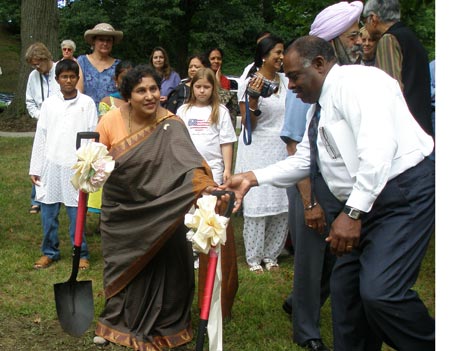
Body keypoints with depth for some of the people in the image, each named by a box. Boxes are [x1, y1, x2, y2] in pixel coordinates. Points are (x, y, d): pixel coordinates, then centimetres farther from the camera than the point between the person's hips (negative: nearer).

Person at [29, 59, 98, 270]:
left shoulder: (87, 103, 1)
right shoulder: (49, 104, 6)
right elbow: (40, 137, 7)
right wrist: (35, 168, 5)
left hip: (76, 166, -2)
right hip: (50, 165, 3)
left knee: (76, 213, 1)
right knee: (48, 212, 8)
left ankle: (81, 253, 14)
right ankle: (50, 252, 22)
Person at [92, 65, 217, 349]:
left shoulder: (170, 125, -19)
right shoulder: (111, 121, -12)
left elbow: (186, 158, -35)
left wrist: (205, 183, -54)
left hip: (158, 211, -2)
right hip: (120, 209, 2)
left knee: (158, 266, 6)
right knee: (121, 265, 16)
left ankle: (159, 326, 27)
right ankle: (116, 322, 37)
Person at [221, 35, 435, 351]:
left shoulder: (355, 82, -13)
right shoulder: (320, 105, 17)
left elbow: (378, 148, -25)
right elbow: (303, 159, 20)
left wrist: (353, 212, -27)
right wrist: (251, 178, 11)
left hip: (404, 192, -10)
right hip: (361, 202, 10)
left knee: (380, 291, -19)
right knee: (345, 287, 9)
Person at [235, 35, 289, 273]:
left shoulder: (285, 80, 9)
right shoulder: (249, 83, -6)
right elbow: (247, 125, -9)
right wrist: (253, 99, -22)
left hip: (282, 149, 5)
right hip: (257, 149, -5)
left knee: (282, 205, 4)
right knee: (258, 205, -2)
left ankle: (271, 254, 19)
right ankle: (253, 257, 13)